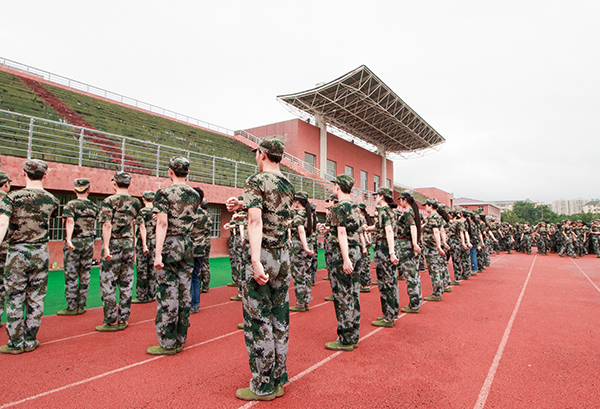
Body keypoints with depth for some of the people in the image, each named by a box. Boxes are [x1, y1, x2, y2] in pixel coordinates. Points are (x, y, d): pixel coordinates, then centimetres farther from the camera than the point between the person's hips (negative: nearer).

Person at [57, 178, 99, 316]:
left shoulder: (71, 205, -7)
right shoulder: (94, 206, 6)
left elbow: (70, 222, -21)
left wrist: (69, 240, -30)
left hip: (74, 243, -4)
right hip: (89, 243, 4)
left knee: (71, 276, 3)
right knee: (85, 276, 10)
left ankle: (72, 307, 7)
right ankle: (81, 306, 16)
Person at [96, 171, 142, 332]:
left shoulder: (109, 201, -8)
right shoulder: (136, 203, 7)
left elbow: (107, 226, -15)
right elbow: (141, 226, 10)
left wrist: (106, 248, -17)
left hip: (113, 245, -5)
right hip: (128, 244, 5)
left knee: (108, 283, 4)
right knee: (126, 284, 11)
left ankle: (111, 322, 8)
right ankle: (123, 319, 18)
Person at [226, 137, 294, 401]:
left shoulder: (255, 182, -10)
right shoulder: (288, 186, 12)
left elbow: (256, 221, -21)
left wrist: (255, 262, -28)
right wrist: (242, 206, 17)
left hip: (263, 256, -7)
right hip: (285, 257, 8)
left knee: (258, 320, 3)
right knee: (280, 318, 14)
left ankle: (263, 386, 14)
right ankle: (278, 379, 27)